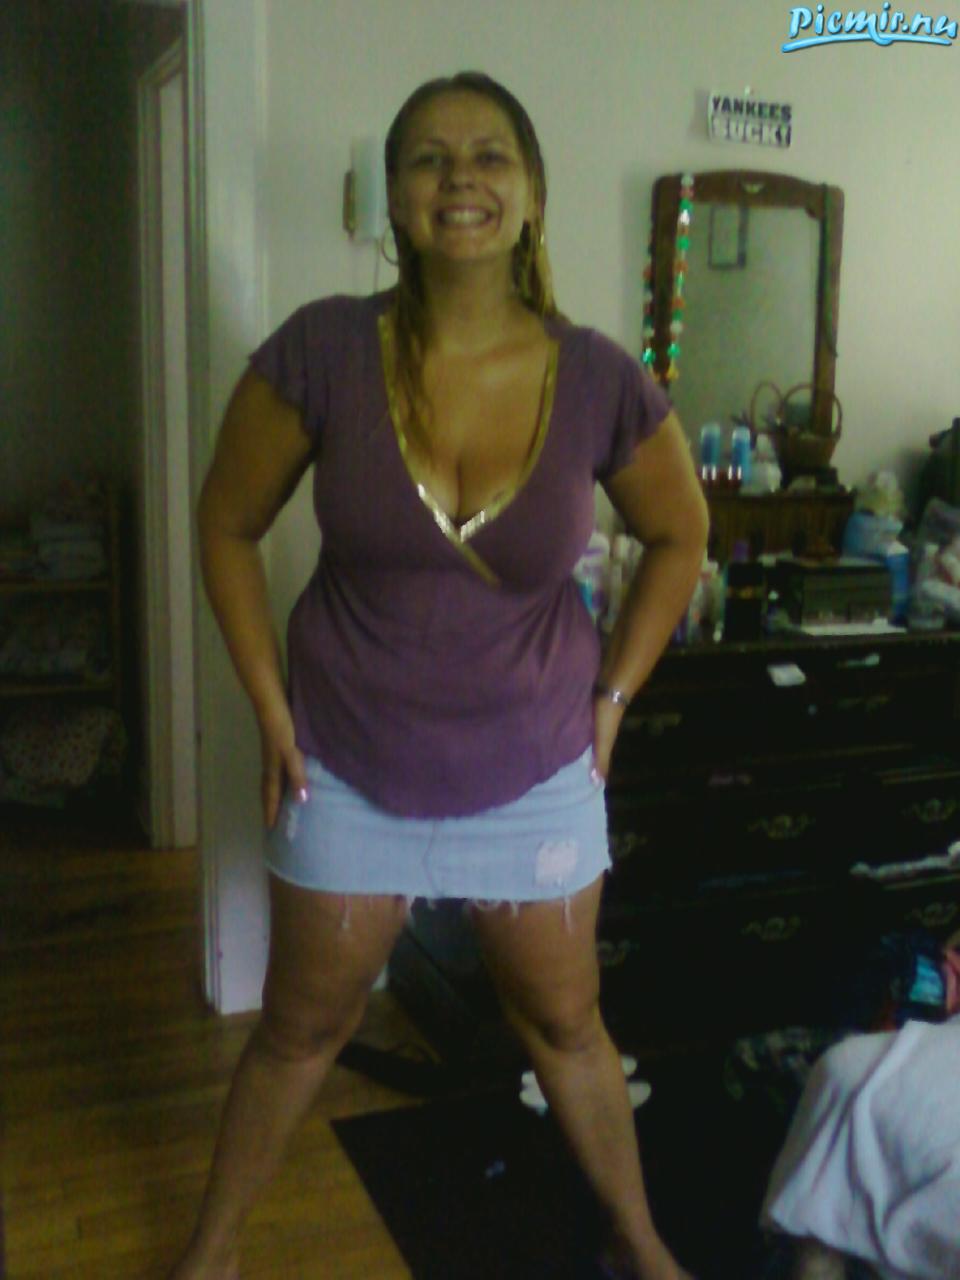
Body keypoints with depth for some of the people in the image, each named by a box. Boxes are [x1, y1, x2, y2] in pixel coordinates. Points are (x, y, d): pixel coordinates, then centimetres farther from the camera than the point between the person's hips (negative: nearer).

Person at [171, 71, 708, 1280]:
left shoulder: (600, 379, -13)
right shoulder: (321, 349, -16)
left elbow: (679, 536, 5)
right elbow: (227, 526, -3)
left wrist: (612, 696, 2)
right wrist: (272, 711, -6)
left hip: (534, 766, 1)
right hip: (349, 763, 0)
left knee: (563, 1020, 18)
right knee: (301, 1025, 17)